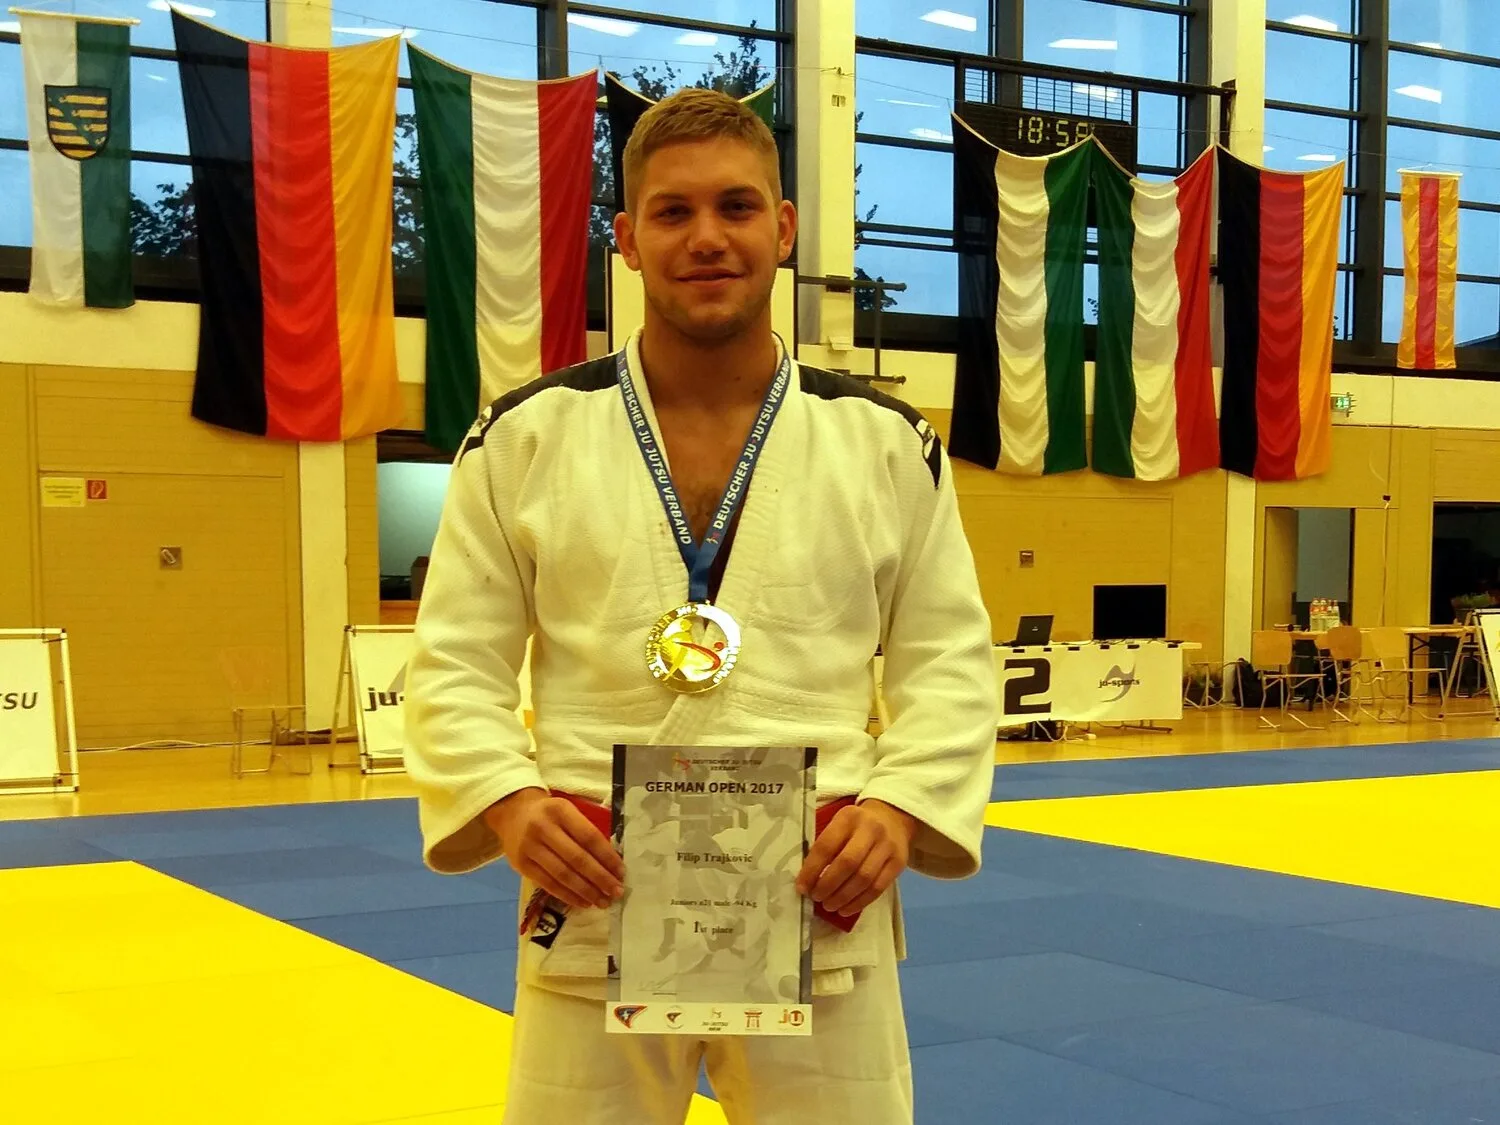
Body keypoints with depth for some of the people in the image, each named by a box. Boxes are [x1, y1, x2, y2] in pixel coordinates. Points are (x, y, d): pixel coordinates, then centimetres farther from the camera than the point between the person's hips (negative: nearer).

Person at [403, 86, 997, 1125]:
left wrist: (901, 806, -11)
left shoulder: (886, 444, 2)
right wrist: (507, 799, -14)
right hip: (596, 905, 0)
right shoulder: (526, 438, 0)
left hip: (822, 908, 1)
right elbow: (457, 662, 3)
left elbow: (950, 660, 5)